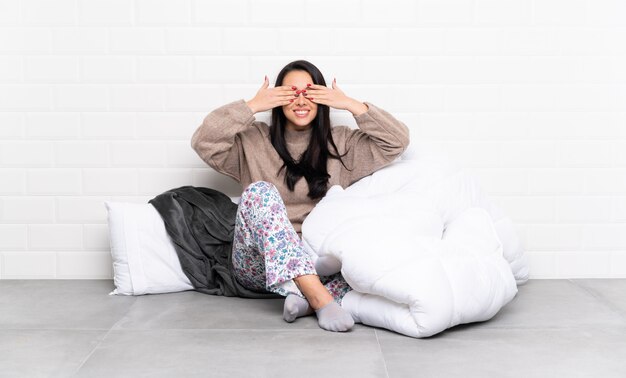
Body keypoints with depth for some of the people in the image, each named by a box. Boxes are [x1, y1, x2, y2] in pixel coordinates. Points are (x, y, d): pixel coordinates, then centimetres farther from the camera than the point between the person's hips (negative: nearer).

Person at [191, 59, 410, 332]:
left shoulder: (340, 143, 13)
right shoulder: (253, 141, 8)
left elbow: (397, 141, 4)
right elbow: (203, 141, -7)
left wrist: (350, 104, -2)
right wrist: (252, 106, -7)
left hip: (315, 260, 1)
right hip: (257, 266, -1)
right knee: (261, 192, -32)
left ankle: (305, 298, -40)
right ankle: (319, 297, -43)